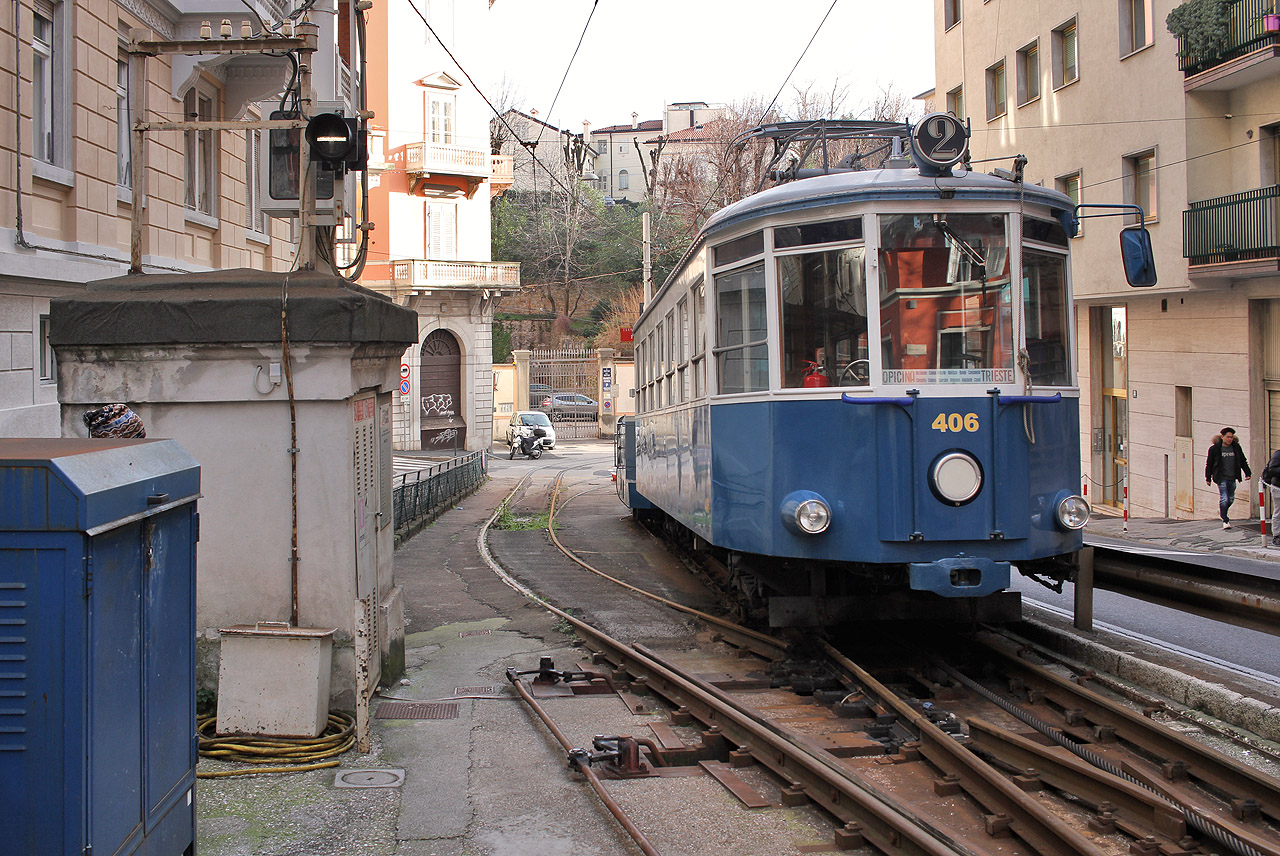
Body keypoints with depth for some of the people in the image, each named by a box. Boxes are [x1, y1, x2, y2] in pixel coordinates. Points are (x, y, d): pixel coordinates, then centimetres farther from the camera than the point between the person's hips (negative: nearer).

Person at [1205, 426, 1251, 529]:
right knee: (1224, 499, -12)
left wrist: (1247, 473, 5)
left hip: (1232, 478, 5)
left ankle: (1222, 512, 39)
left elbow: (1243, 461, 15)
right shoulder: (1215, 449, -5)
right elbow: (1209, 464, 1)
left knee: (1231, 498, 12)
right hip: (1221, 478, -5)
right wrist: (1208, 478, 0)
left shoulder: (1236, 447, 6)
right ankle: (1225, 520, -4)